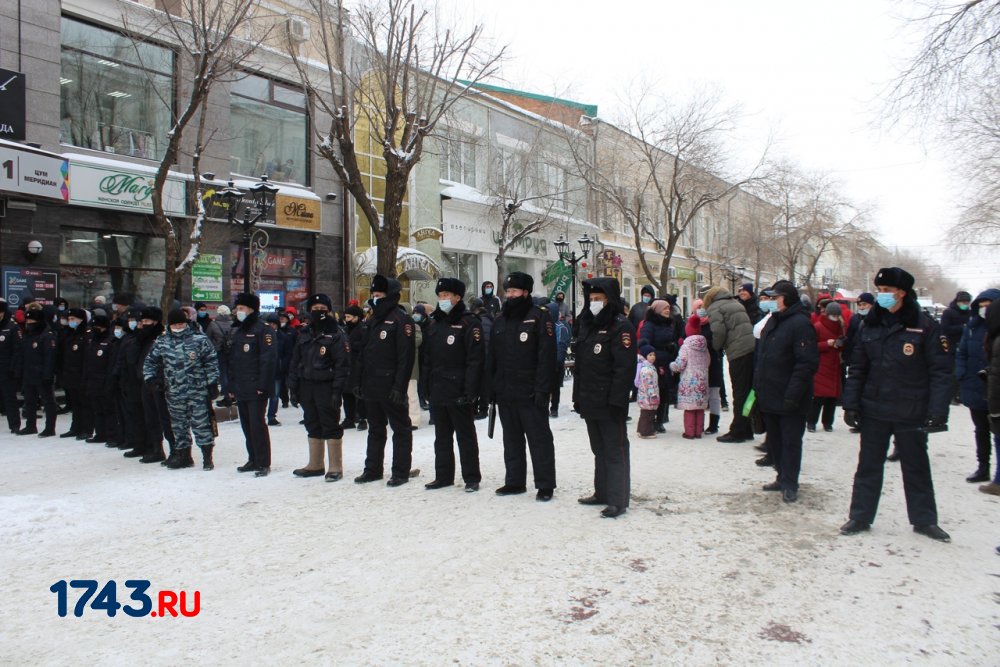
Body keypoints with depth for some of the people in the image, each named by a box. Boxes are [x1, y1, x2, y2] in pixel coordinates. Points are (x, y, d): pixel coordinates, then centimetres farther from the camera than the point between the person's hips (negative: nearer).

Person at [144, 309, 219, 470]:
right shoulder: (162, 343, 7)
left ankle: (207, 457, 5)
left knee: (201, 424, -4)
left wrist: (212, 384, -6)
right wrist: (149, 379, 6)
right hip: (174, 394, 4)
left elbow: (211, 362, -3)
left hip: (198, 392, -4)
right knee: (178, 426, 12)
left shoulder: (200, 339, -4)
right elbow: (150, 361, 18)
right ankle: (184, 456, 25)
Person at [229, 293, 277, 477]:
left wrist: (262, 385, -20)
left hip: (256, 390, -8)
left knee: (258, 425, -7)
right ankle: (253, 460, 22)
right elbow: (232, 361, 20)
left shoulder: (263, 330, -7)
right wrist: (231, 387, 15)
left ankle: (263, 463, -2)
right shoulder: (237, 332, 18)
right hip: (240, 390, 8)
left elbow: (269, 359, -15)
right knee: (247, 426, 12)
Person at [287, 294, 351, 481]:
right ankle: (315, 464, 24)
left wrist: (337, 391, -19)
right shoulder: (304, 336, 14)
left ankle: (335, 467, 5)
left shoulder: (336, 335, -7)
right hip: (307, 387, 7)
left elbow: (342, 365, -13)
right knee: (313, 426, 14)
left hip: (326, 387, -7)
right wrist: (293, 387, 9)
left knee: (331, 426, -2)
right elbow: (295, 362, 16)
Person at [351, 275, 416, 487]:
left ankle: (400, 472, 8)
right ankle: (372, 469, 25)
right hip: (371, 386, 8)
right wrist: (357, 380, 12)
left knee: (400, 429, 2)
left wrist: (400, 386, -22)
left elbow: (406, 356, -17)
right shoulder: (372, 321, 16)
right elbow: (363, 353, 18)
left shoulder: (401, 320, -10)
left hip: (391, 387, -8)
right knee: (375, 429, 16)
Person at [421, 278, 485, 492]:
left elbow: (475, 360, -15)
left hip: (458, 393, -7)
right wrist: (426, 387, 11)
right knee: (442, 436, 14)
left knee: (465, 436, 2)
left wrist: (470, 391, -20)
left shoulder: (469, 323, -9)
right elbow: (427, 359, 16)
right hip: (437, 392, 7)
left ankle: (471, 478, 11)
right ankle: (443, 476, 24)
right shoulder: (434, 324, 13)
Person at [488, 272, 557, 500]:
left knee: (539, 438, 1)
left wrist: (542, 389, -19)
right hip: (505, 393, 6)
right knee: (511, 439, 14)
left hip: (530, 393, -6)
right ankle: (514, 481, 24)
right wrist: (491, 387, 8)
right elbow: (492, 357, 15)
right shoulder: (500, 320, 13)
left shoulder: (539, 317, -6)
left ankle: (545, 485, 8)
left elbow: (546, 356, -13)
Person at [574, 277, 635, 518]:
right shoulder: (587, 325, 14)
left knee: (615, 451, -2)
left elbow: (625, 367, -17)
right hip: (589, 402, 8)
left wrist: (616, 400, -21)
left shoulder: (621, 326, -10)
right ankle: (602, 492, 27)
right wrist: (578, 396, 14)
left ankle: (618, 500, 3)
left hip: (609, 403, -8)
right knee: (599, 450, 16)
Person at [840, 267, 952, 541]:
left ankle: (924, 520, 26)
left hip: (911, 413, -3)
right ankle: (860, 517, 19)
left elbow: (941, 372, -10)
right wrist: (851, 403, 0)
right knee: (868, 465, 9)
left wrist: (937, 411, -16)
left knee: (916, 467, 12)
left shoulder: (925, 326, -8)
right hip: (874, 410, 3)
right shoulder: (870, 325, 4)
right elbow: (857, 368, 6)